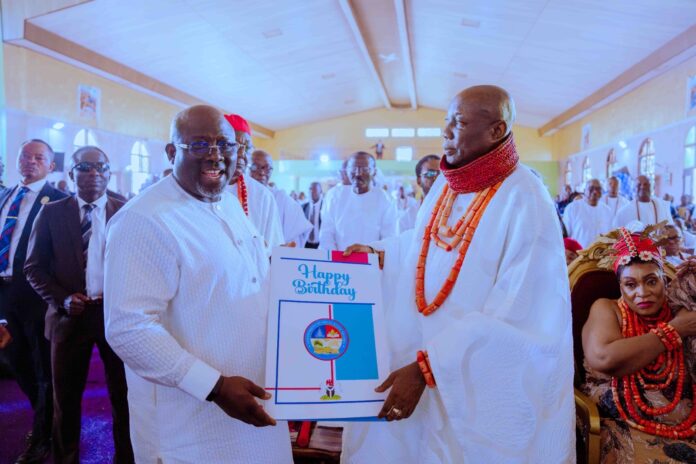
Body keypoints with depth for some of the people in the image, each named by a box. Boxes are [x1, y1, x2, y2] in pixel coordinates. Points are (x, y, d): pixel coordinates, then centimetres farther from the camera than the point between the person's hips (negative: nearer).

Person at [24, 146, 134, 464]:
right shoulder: (51, 213, 3)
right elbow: (34, 267, 3)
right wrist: (62, 299, -10)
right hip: (69, 315, 1)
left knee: (123, 395, 8)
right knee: (66, 399, 15)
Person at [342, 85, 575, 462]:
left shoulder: (524, 200, -21)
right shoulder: (445, 184, 1)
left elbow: (513, 313, -26)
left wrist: (428, 366, -29)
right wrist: (380, 254, 1)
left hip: (485, 379, -6)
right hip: (423, 351, 7)